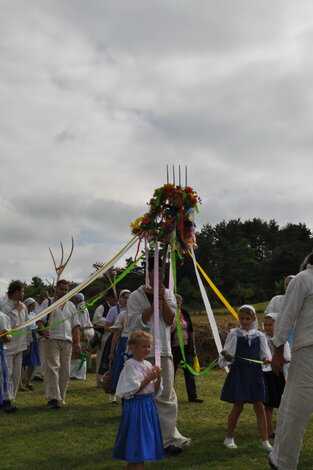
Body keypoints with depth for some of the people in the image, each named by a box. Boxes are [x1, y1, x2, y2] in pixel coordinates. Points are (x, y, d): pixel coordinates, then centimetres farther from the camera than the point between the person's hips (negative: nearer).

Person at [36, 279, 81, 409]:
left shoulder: (71, 306, 20)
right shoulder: (47, 303, 7)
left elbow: (75, 325, 19)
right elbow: (40, 320, -2)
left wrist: (78, 342, 8)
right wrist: (42, 330, -23)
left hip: (67, 341, 5)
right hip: (52, 340, -4)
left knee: (65, 370, 4)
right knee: (52, 368, -13)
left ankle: (60, 398, 13)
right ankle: (53, 398, -15)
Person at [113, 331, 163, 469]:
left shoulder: (148, 365, 10)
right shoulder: (130, 365, -11)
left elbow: (155, 392, 12)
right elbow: (133, 390, -17)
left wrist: (158, 378, -5)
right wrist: (149, 378, -16)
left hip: (149, 405, 8)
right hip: (135, 406, -8)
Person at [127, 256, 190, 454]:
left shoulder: (168, 294, 11)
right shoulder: (137, 296, 0)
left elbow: (170, 320, 3)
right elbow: (134, 323, -8)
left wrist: (163, 299, -8)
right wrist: (153, 306, -13)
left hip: (163, 350, 3)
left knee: (167, 395, -1)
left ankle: (170, 438, 1)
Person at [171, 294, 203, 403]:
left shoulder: (185, 313, 7)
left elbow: (191, 330, 13)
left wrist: (193, 346, 12)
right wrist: (175, 318, -22)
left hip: (187, 346, 4)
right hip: (174, 348, -4)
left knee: (189, 373, 6)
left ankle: (192, 396, 13)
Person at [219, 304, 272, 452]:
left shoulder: (259, 335, 6)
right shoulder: (234, 334, 1)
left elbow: (265, 354, 5)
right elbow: (229, 356, 1)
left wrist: (267, 359, -17)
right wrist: (226, 355, -21)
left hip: (255, 373, 2)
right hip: (239, 372, -2)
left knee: (259, 406, 2)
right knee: (238, 406, 2)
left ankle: (265, 441, 9)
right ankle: (229, 438, 18)